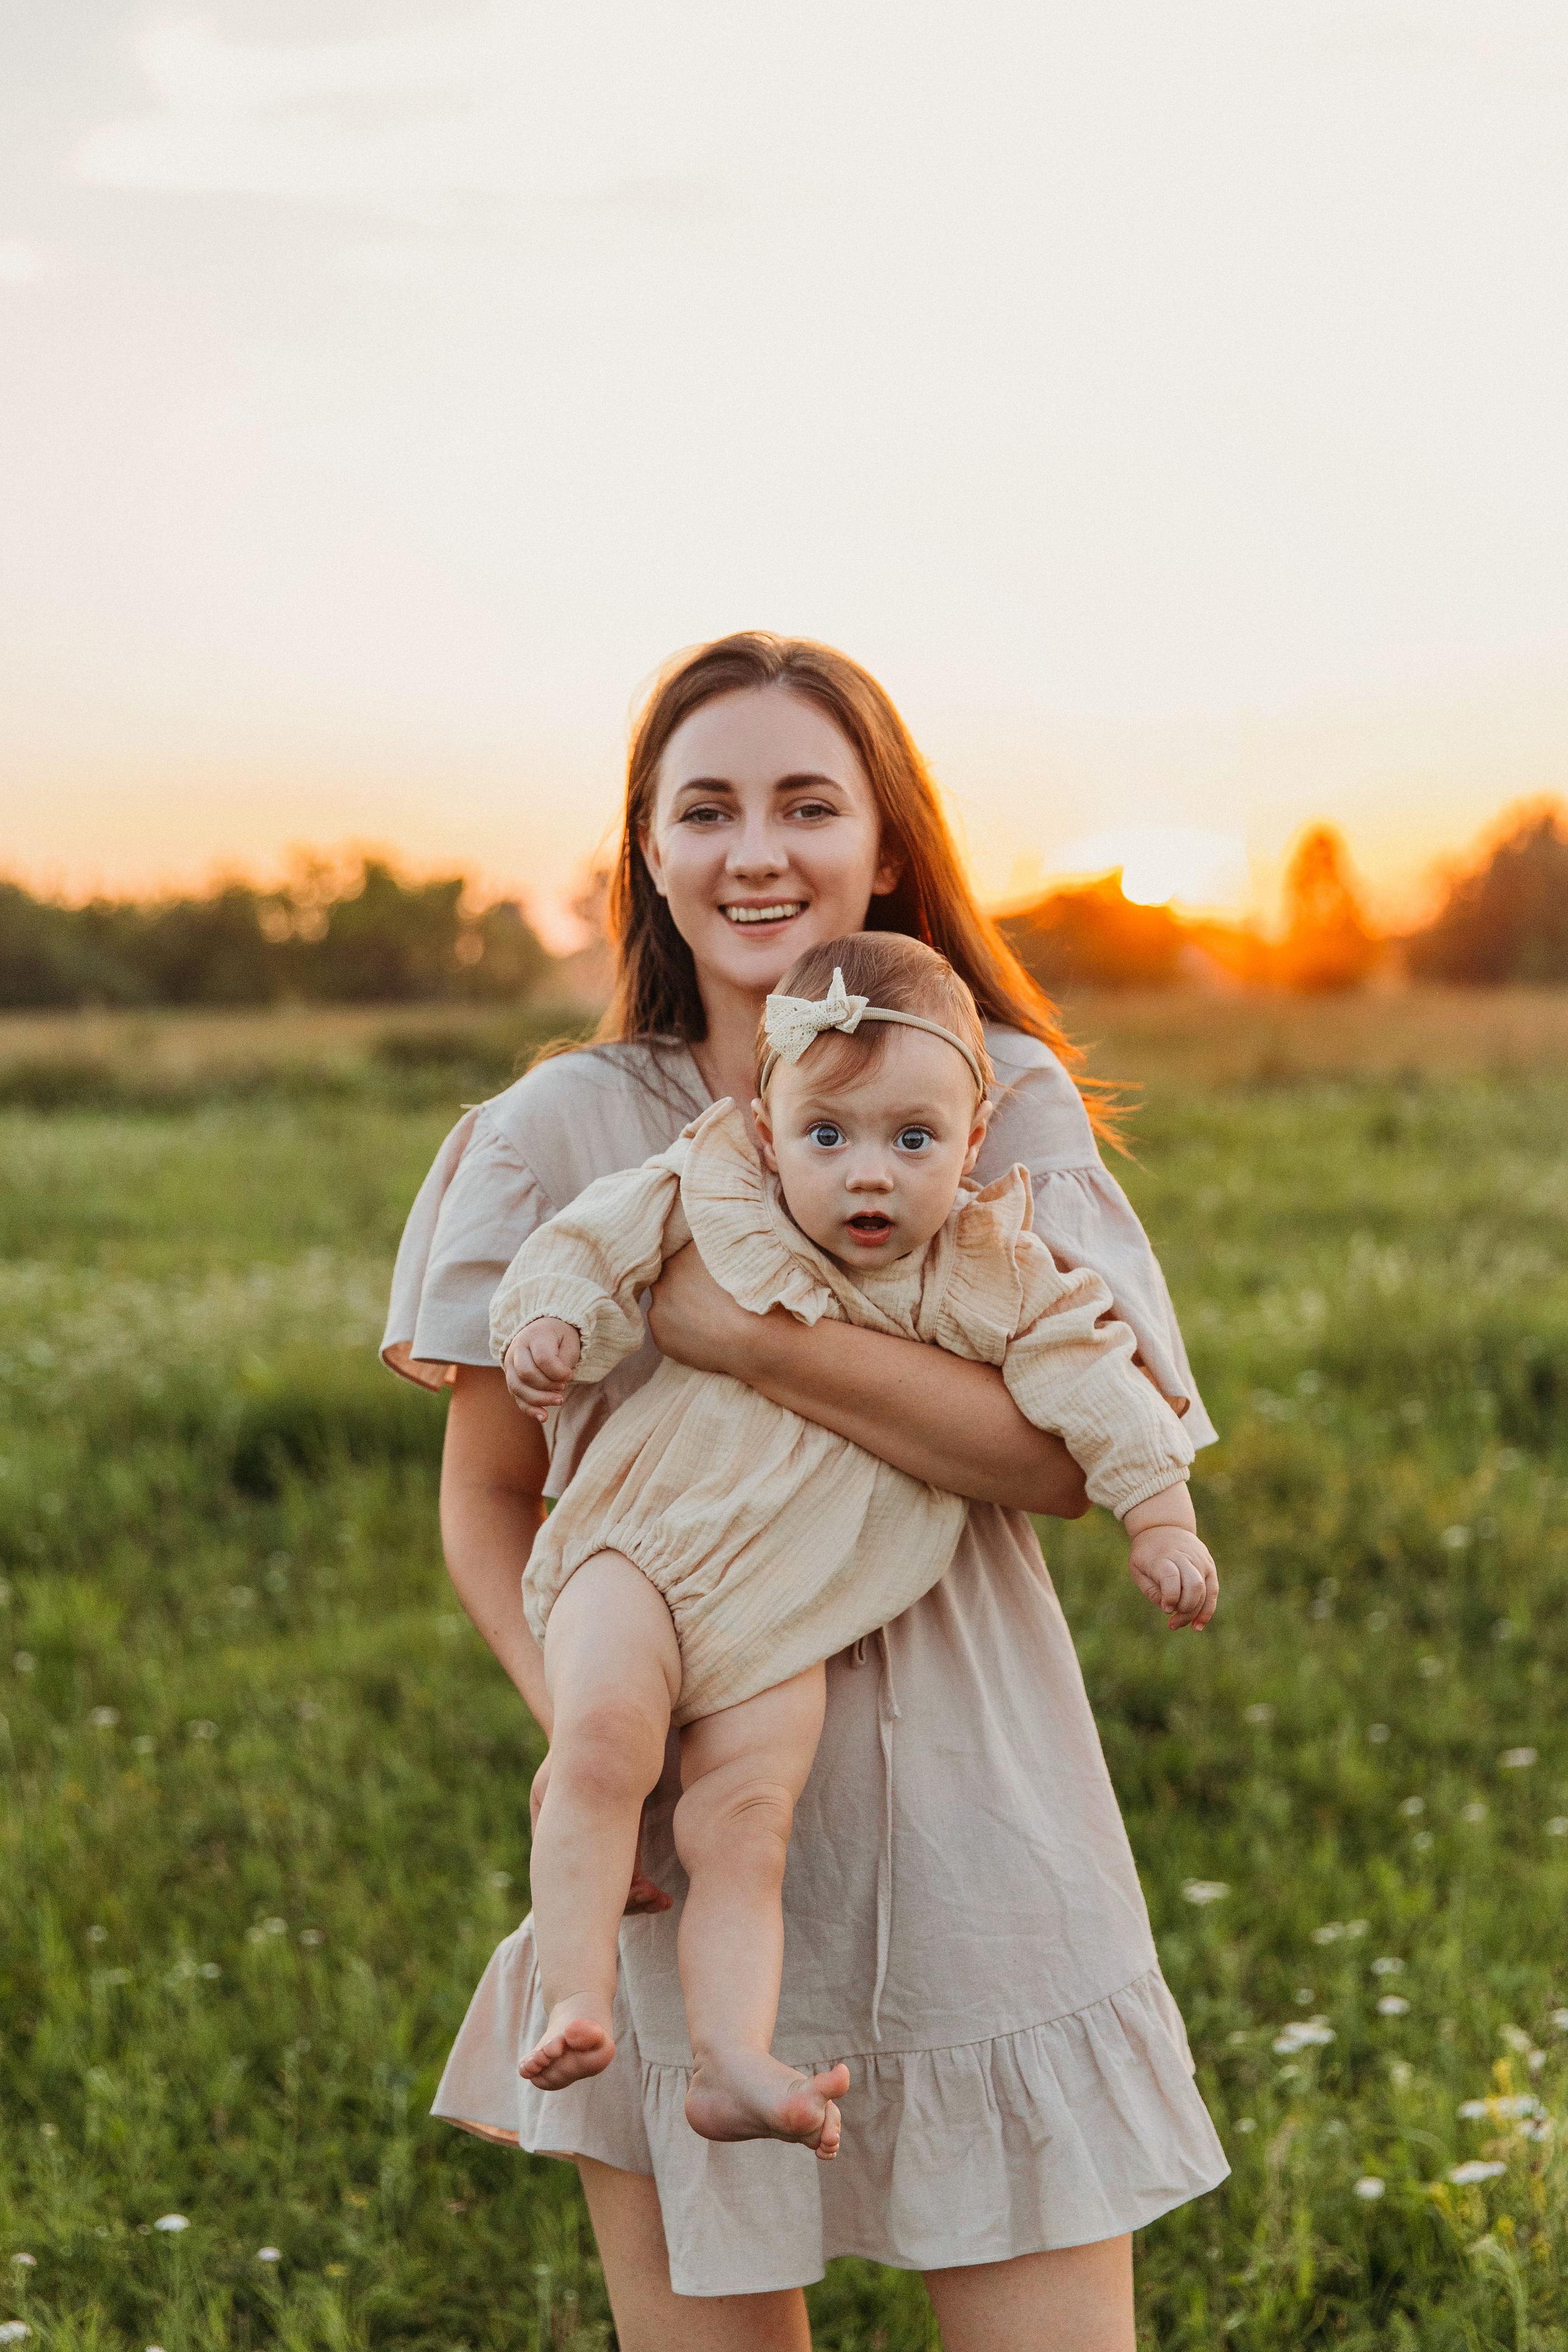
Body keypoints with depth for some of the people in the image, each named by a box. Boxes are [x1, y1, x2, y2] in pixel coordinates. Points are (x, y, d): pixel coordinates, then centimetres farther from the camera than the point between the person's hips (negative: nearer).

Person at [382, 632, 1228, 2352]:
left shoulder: (1005, 1098, -1)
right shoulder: (558, 1135, 0)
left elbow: (1086, 1450, -13)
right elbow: (486, 1503, 5)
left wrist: (742, 1334, -20)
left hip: (971, 1829, 0)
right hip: (688, 1840, 0)